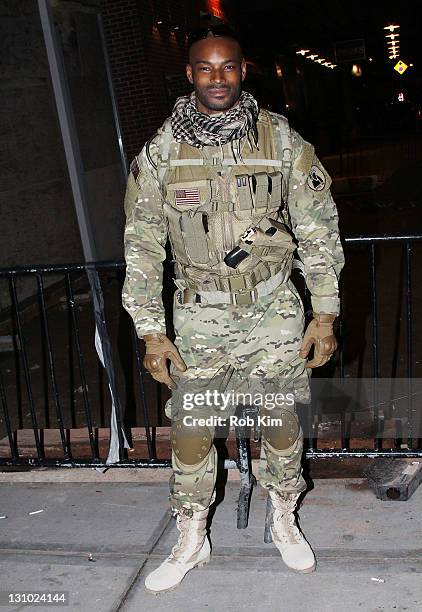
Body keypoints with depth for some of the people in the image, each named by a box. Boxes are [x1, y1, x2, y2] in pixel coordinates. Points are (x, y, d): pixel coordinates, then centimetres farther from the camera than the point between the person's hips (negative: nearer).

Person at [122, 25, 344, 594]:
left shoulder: (281, 139, -3)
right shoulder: (161, 151, -3)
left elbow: (318, 230, 1)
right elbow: (142, 245, 0)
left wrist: (326, 314, -2)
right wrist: (150, 332, -4)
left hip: (275, 311, 0)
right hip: (201, 315, 0)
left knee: (282, 421, 12)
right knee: (189, 432, 5)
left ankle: (284, 521, 37)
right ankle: (191, 541, 27)